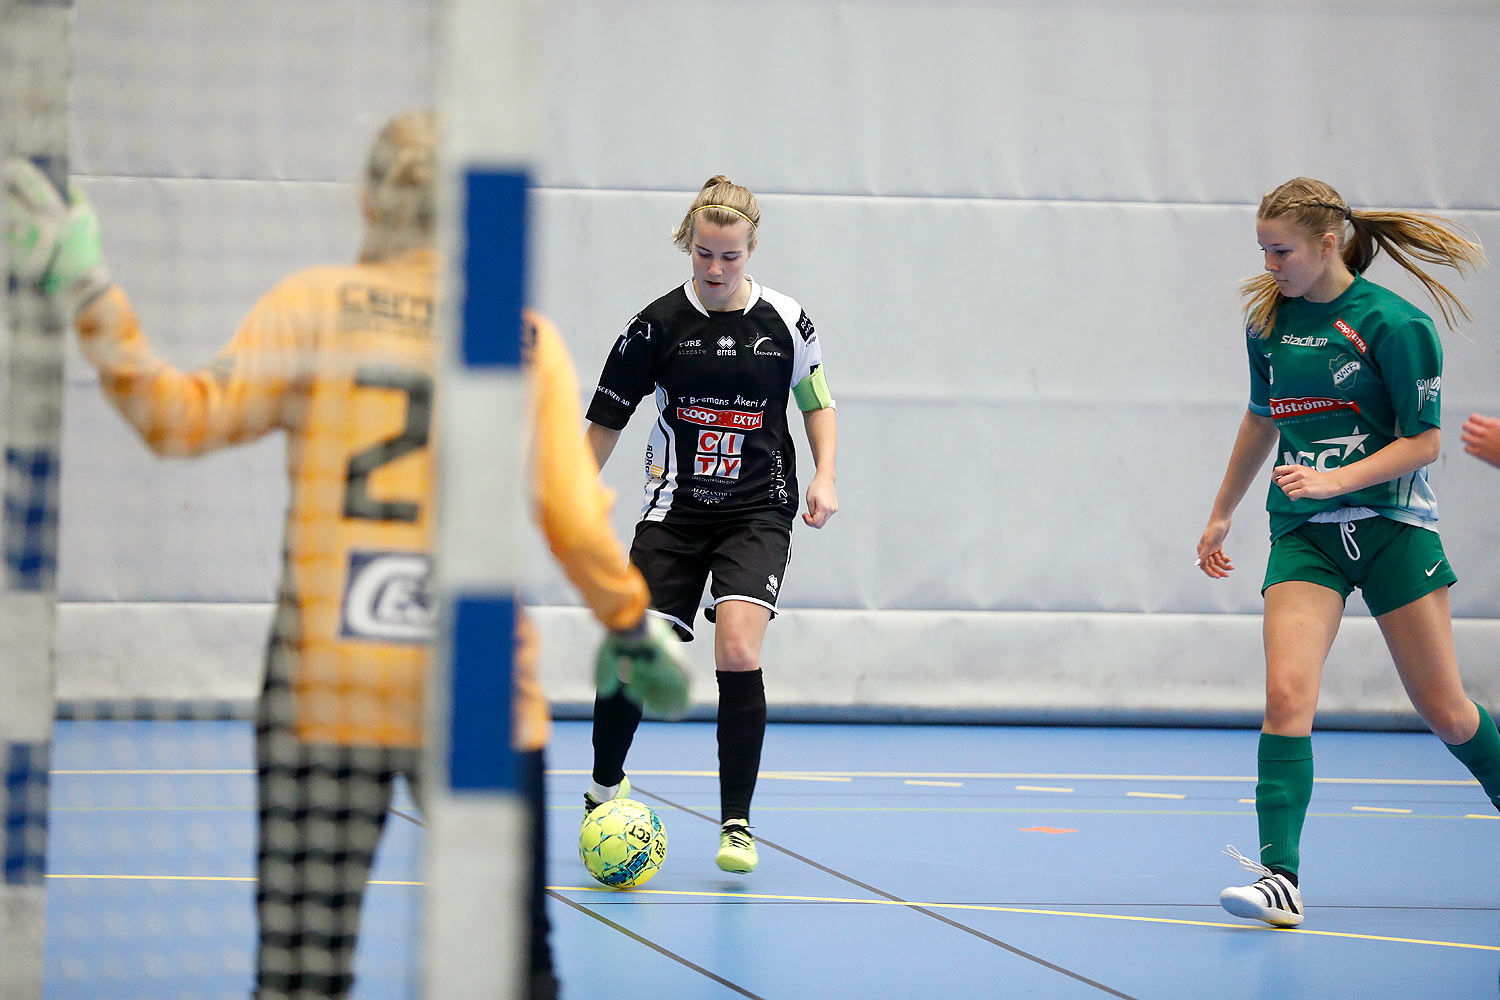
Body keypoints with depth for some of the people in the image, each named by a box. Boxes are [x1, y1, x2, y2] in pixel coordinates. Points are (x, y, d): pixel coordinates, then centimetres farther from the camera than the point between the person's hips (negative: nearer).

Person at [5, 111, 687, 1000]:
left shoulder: (315, 306, 0)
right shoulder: (530, 337, 4)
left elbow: (185, 416, -9)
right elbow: (579, 523, 5)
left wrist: (89, 293, -4)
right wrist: (635, 631, 21)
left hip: (325, 691, -1)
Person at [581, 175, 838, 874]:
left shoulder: (785, 320, -2)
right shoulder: (659, 323, -3)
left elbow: (817, 401, 13)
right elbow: (608, 417, 6)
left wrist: (825, 478, 0)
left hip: (759, 510, -1)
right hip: (676, 510, 1)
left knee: (739, 651, -19)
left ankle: (736, 824, -9)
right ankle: (605, 787, 24)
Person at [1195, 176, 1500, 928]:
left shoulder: (1393, 323, -11)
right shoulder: (1269, 321, 6)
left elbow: (1423, 441, -10)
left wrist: (1338, 479, -22)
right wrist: (1222, 514, 26)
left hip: (1392, 525, -3)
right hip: (1303, 531, 4)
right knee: (1286, 693, -17)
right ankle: (1281, 878, -22)